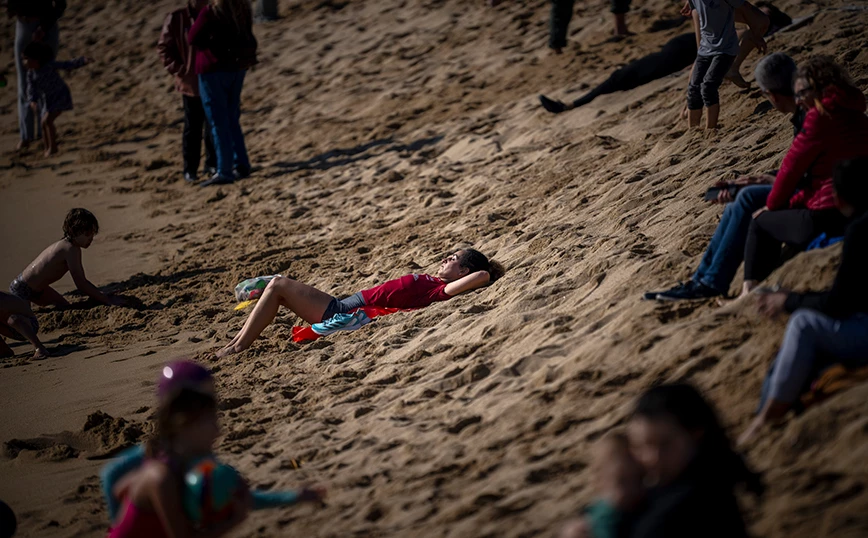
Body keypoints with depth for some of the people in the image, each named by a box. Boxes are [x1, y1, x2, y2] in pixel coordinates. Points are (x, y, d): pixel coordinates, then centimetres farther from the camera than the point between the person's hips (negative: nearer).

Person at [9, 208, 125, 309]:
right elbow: (81, 284, -25)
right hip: (21, 289, -10)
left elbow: (81, 280, 14)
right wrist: (106, 300, -23)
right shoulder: (70, 249, -24)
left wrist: (103, 295, 4)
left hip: (37, 288, 10)